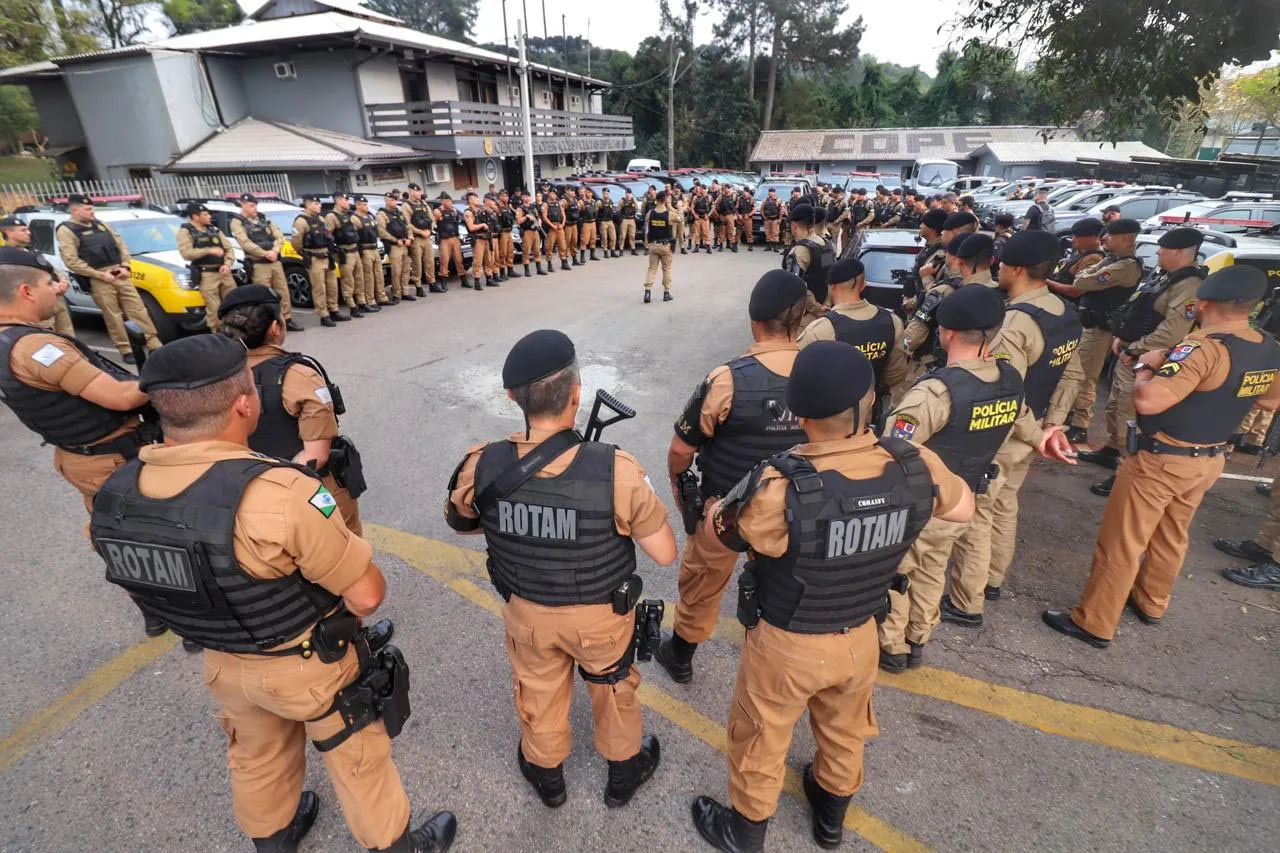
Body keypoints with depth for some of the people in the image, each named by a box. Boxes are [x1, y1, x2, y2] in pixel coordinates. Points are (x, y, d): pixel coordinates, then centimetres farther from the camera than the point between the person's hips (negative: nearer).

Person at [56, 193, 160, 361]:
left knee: (137, 310, 2)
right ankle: (126, 350, 4)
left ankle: (155, 346, 3)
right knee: (113, 316, -2)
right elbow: (71, 261, -12)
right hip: (98, 280, -5)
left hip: (120, 275, 5)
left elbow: (121, 245, 15)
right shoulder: (66, 231, -4)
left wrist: (124, 266, 1)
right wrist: (100, 275, -15)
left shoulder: (100, 223, 14)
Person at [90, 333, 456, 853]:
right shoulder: (278, 493, -37)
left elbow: (154, 586, 3)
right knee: (356, 761, 20)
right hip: (311, 667, -5)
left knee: (256, 759, 31)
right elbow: (367, 595, -28)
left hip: (225, 664, 6)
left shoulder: (113, 497, -14)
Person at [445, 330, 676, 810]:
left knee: (537, 693, 30)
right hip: (600, 614, -1)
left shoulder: (483, 467, -24)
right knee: (613, 687, 29)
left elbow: (459, 523, -1)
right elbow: (665, 554, -21)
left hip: (526, 610, 2)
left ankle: (546, 775, 58)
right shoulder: (615, 470, -33)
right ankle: (625, 771, 55)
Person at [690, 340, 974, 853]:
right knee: (844, 732, 32)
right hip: (859, 637, 5)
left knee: (760, 740, 23)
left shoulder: (779, 488, -35)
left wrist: (711, 506, 8)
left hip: (786, 645, -4)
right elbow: (963, 508, 3)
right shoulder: (916, 468, -20)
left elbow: (719, 527, -14)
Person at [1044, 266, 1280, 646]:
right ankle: (1150, 603, 43)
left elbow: (1147, 401, -35)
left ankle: (1093, 623, 12)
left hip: (1161, 461, -8)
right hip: (1211, 459, 9)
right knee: (1172, 536, 25)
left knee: (1120, 543, 2)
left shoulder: (1204, 348, -25)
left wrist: (1146, 366, -17)